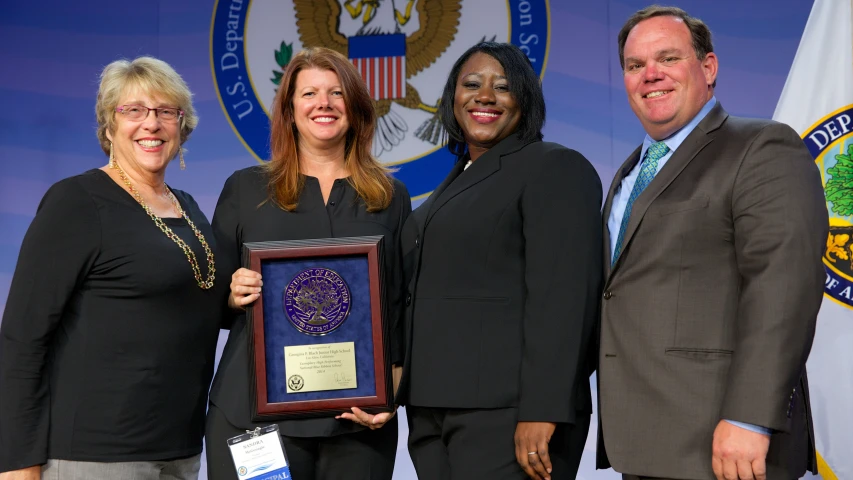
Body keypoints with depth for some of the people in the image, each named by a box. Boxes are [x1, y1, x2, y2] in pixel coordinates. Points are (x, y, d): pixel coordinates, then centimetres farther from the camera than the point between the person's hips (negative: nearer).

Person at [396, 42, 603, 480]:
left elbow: (562, 296, -15)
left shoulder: (556, 168, -5)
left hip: (506, 415, -7)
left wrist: (541, 412, -22)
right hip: (433, 414, 7)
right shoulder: (454, 183, 19)